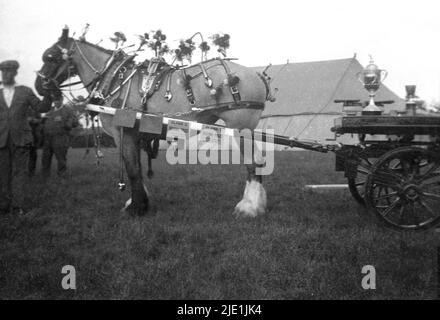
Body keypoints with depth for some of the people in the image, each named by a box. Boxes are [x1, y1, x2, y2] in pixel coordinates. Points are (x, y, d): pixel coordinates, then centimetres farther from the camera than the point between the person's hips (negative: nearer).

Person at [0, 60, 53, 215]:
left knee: (19, 172, -1)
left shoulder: (25, 91, 6)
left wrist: (49, 94, -11)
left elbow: (42, 108, 2)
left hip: (20, 139, -2)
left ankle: (17, 206, 2)